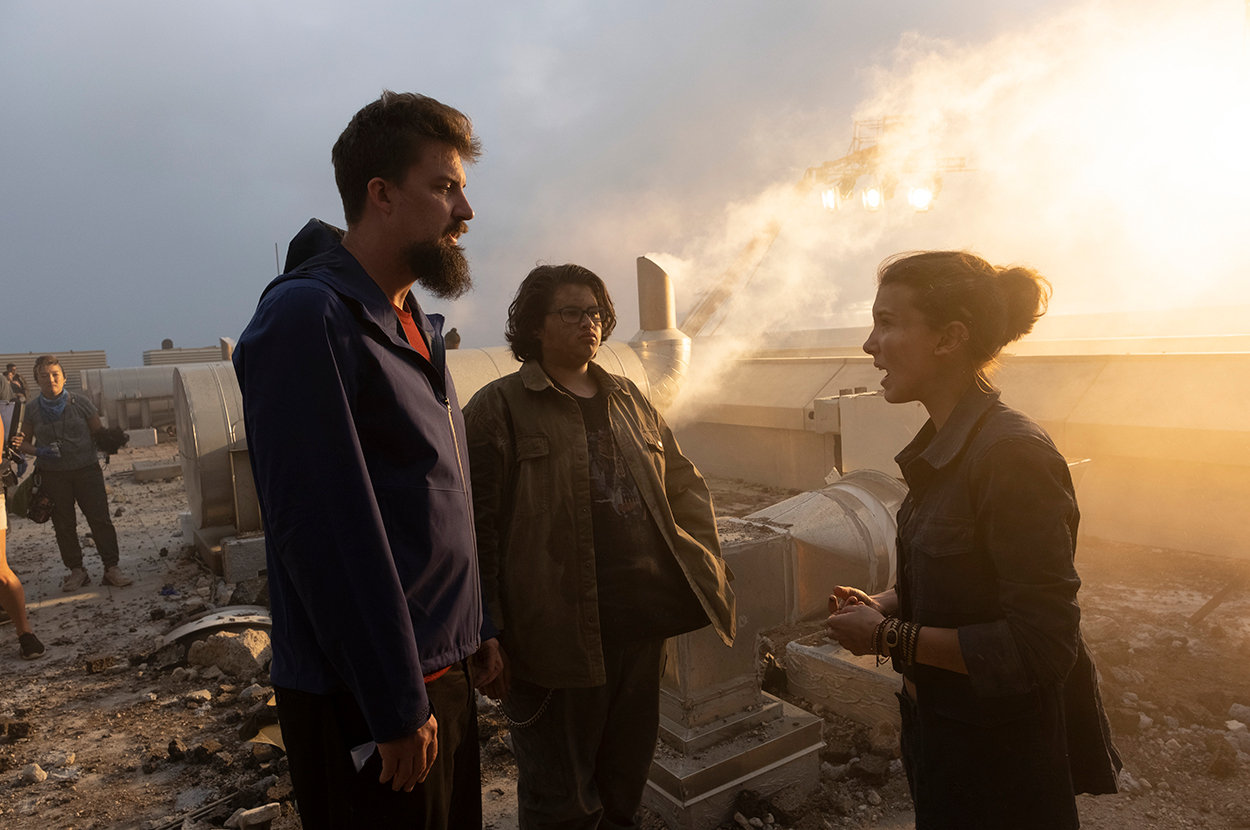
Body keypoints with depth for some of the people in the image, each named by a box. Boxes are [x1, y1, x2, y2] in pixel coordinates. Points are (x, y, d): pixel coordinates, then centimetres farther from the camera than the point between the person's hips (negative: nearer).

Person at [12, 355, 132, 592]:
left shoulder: (81, 403, -1)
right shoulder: (32, 410, 2)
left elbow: (98, 432, 8)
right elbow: (24, 443, 9)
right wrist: (40, 452, -9)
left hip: (86, 469, -1)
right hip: (53, 474, 2)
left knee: (100, 518, -4)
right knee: (64, 524, 6)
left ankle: (112, 568, 1)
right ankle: (76, 570, 18)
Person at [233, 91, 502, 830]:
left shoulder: (416, 327, 11)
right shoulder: (308, 317, -17)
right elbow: (326, 534, -22)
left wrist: (479, 631, 14)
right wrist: (397, 708, -18)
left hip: (445, 675, 9)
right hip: (366, 707, -8)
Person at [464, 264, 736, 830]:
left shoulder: (630, 400, 13)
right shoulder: (499, 408, -6)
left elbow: (683, 481, 19)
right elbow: (479, 528, -11)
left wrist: (703, 559, 6)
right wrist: (488, 637, -13)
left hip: (642, 625, 6)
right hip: (557, 636, -5)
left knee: (626, 781, 22)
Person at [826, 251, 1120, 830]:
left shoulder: (1014, 456, -27)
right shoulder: (940, 445, 0)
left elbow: (1039, 647, -26)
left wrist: (891, 637, -21)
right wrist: (879, 606, -3)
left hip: (1003, 757, -8)